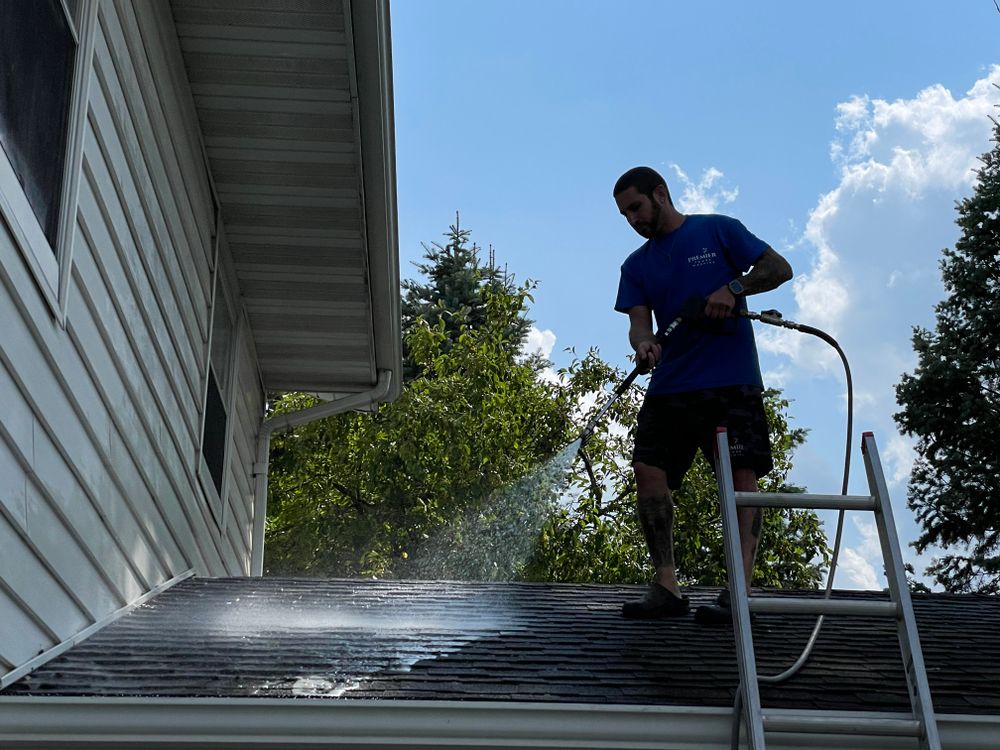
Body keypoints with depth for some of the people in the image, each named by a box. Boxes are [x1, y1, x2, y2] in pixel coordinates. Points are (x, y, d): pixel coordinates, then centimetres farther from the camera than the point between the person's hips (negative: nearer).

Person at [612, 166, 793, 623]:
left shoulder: (718, 231, 6)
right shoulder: (637, 265, 17)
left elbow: (779, 268, 2)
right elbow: (639, 321, 6)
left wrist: (733, 287, -14)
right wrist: (644, 345, -18)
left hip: (731, 381, -4)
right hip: (669, 385, 5)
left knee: (742, 478, -10)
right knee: (648, 470, -8)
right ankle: (666, 588, -4)